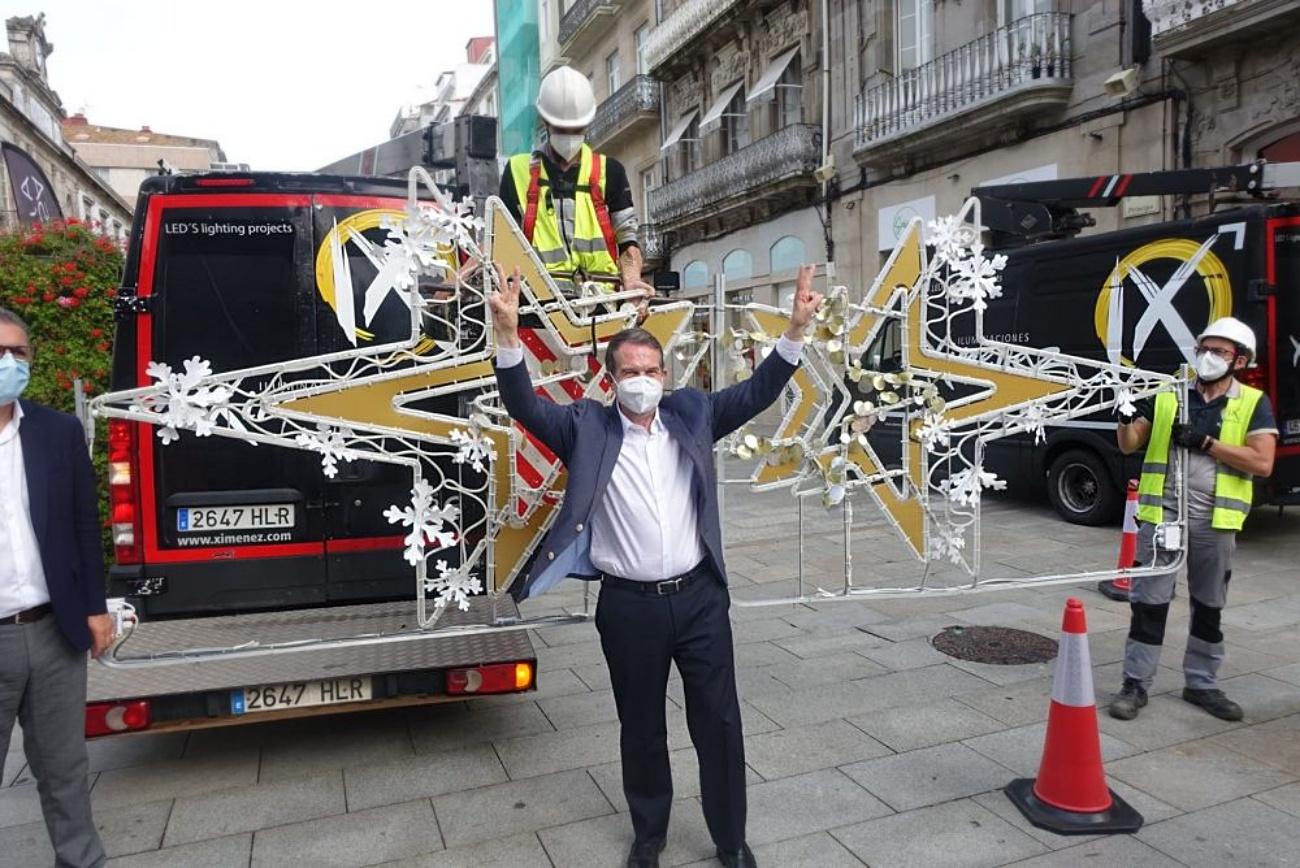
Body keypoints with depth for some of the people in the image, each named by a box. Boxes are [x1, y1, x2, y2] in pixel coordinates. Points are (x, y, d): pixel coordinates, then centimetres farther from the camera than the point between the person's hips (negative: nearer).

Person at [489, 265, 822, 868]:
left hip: (699, 597, 2)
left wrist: (795, 330, -12)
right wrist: (508, 336, -27)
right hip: (629, 606, -1)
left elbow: (758, 392, 0)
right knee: (641, 728, 16)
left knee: (719, 722, 11)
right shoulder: (587, 427, -2)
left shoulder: (692, 415, 4)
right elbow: (525, 406, -12)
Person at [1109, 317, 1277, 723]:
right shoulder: (1167, 396, 5)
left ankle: (1201, 684, 29)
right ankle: (1135, 683, 11)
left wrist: (1205, 443, -16)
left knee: (1209, 605, 14)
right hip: (1161, 514, 0)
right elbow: (1129, 445, 5)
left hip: (1214, 522, 1)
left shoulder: (1253, 403, 2)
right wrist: (1125, 413, -14)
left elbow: (1262, 462, -9)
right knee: (1149, 602, 1)